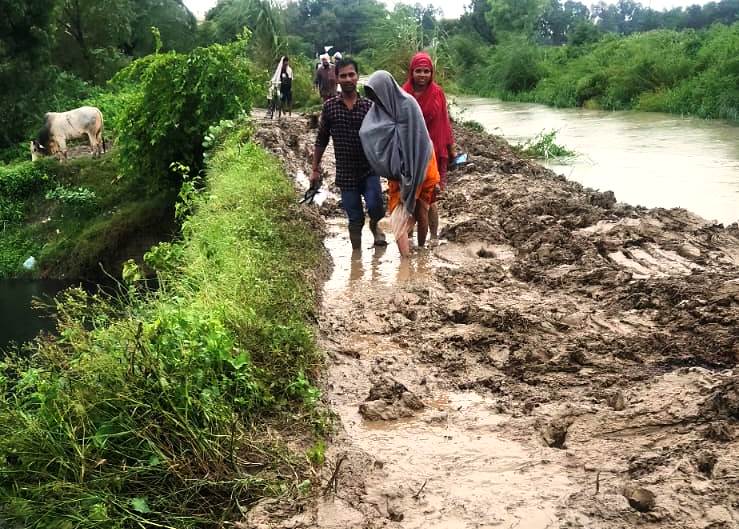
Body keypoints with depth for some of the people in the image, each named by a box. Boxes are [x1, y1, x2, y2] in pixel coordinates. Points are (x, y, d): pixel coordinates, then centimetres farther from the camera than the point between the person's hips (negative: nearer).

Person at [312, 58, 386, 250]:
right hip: (345, 173, 1)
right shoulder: (330, 106, 0)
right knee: (355, 220, 6)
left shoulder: (370, 106, -1)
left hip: (369, 169, 0)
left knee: (375, 206, -19)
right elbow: (321, 140, 6)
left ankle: (376, 226, 16)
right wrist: (315, 168, 7)